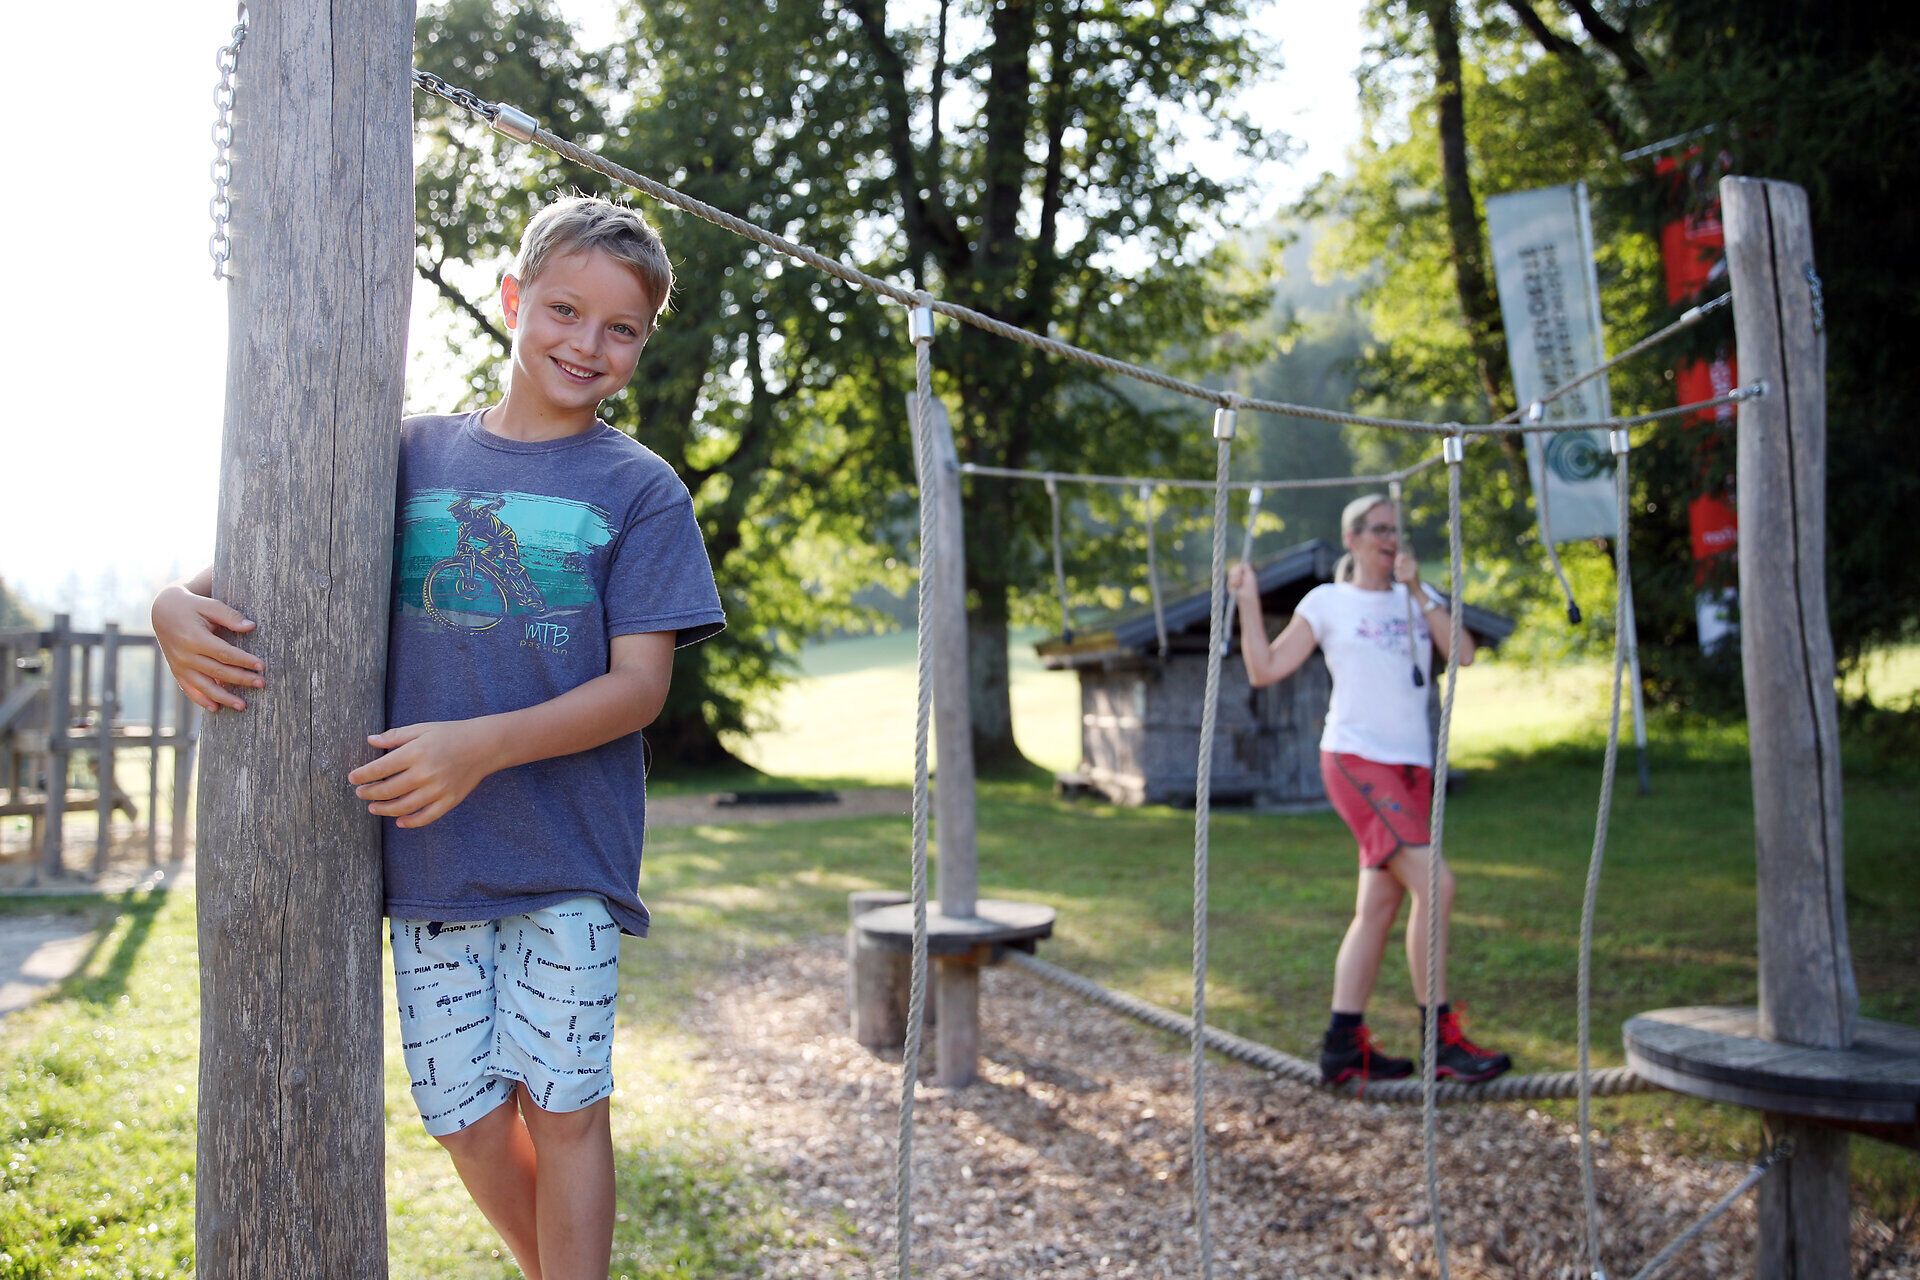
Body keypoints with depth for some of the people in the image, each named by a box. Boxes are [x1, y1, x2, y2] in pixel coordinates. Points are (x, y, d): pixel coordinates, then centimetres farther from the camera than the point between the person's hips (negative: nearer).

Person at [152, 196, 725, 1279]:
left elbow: (639, 686, -8)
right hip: (429, 855, 3)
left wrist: (485, 745, -23)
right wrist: (181, 604, -9)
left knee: (562, 1103, -3)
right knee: (469, 1118, 9)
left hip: (569, 859, -3)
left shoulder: (640, 488, -1)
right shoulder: (415, 454, 8)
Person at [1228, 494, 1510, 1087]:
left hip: (1412, 768, 6)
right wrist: (1248, 603, -9)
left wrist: (1417, 592, -7)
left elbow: (1463, 654, -2)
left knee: (1378, 905, 5)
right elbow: (1265, 670, -1)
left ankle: (1344, 1044, 11)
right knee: (1435, 883, -18)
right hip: (1355, 760, -6)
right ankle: (1441, 1040, -11)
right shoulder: (1327, 602, 2)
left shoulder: (1417, 595, 14)